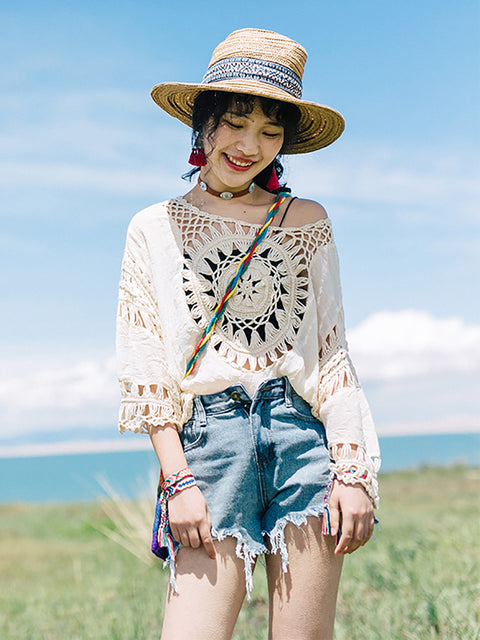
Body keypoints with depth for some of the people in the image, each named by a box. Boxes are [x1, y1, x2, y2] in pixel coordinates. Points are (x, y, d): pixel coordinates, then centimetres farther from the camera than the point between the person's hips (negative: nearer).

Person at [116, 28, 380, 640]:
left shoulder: (307, 221, 11)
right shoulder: (155, 229, 8)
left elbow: (332, 352, 8)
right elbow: (145, 369, 5)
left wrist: (353, 472, -2)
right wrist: (179, 480, -5)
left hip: (304, 435, 1)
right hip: (208, 440, -1)